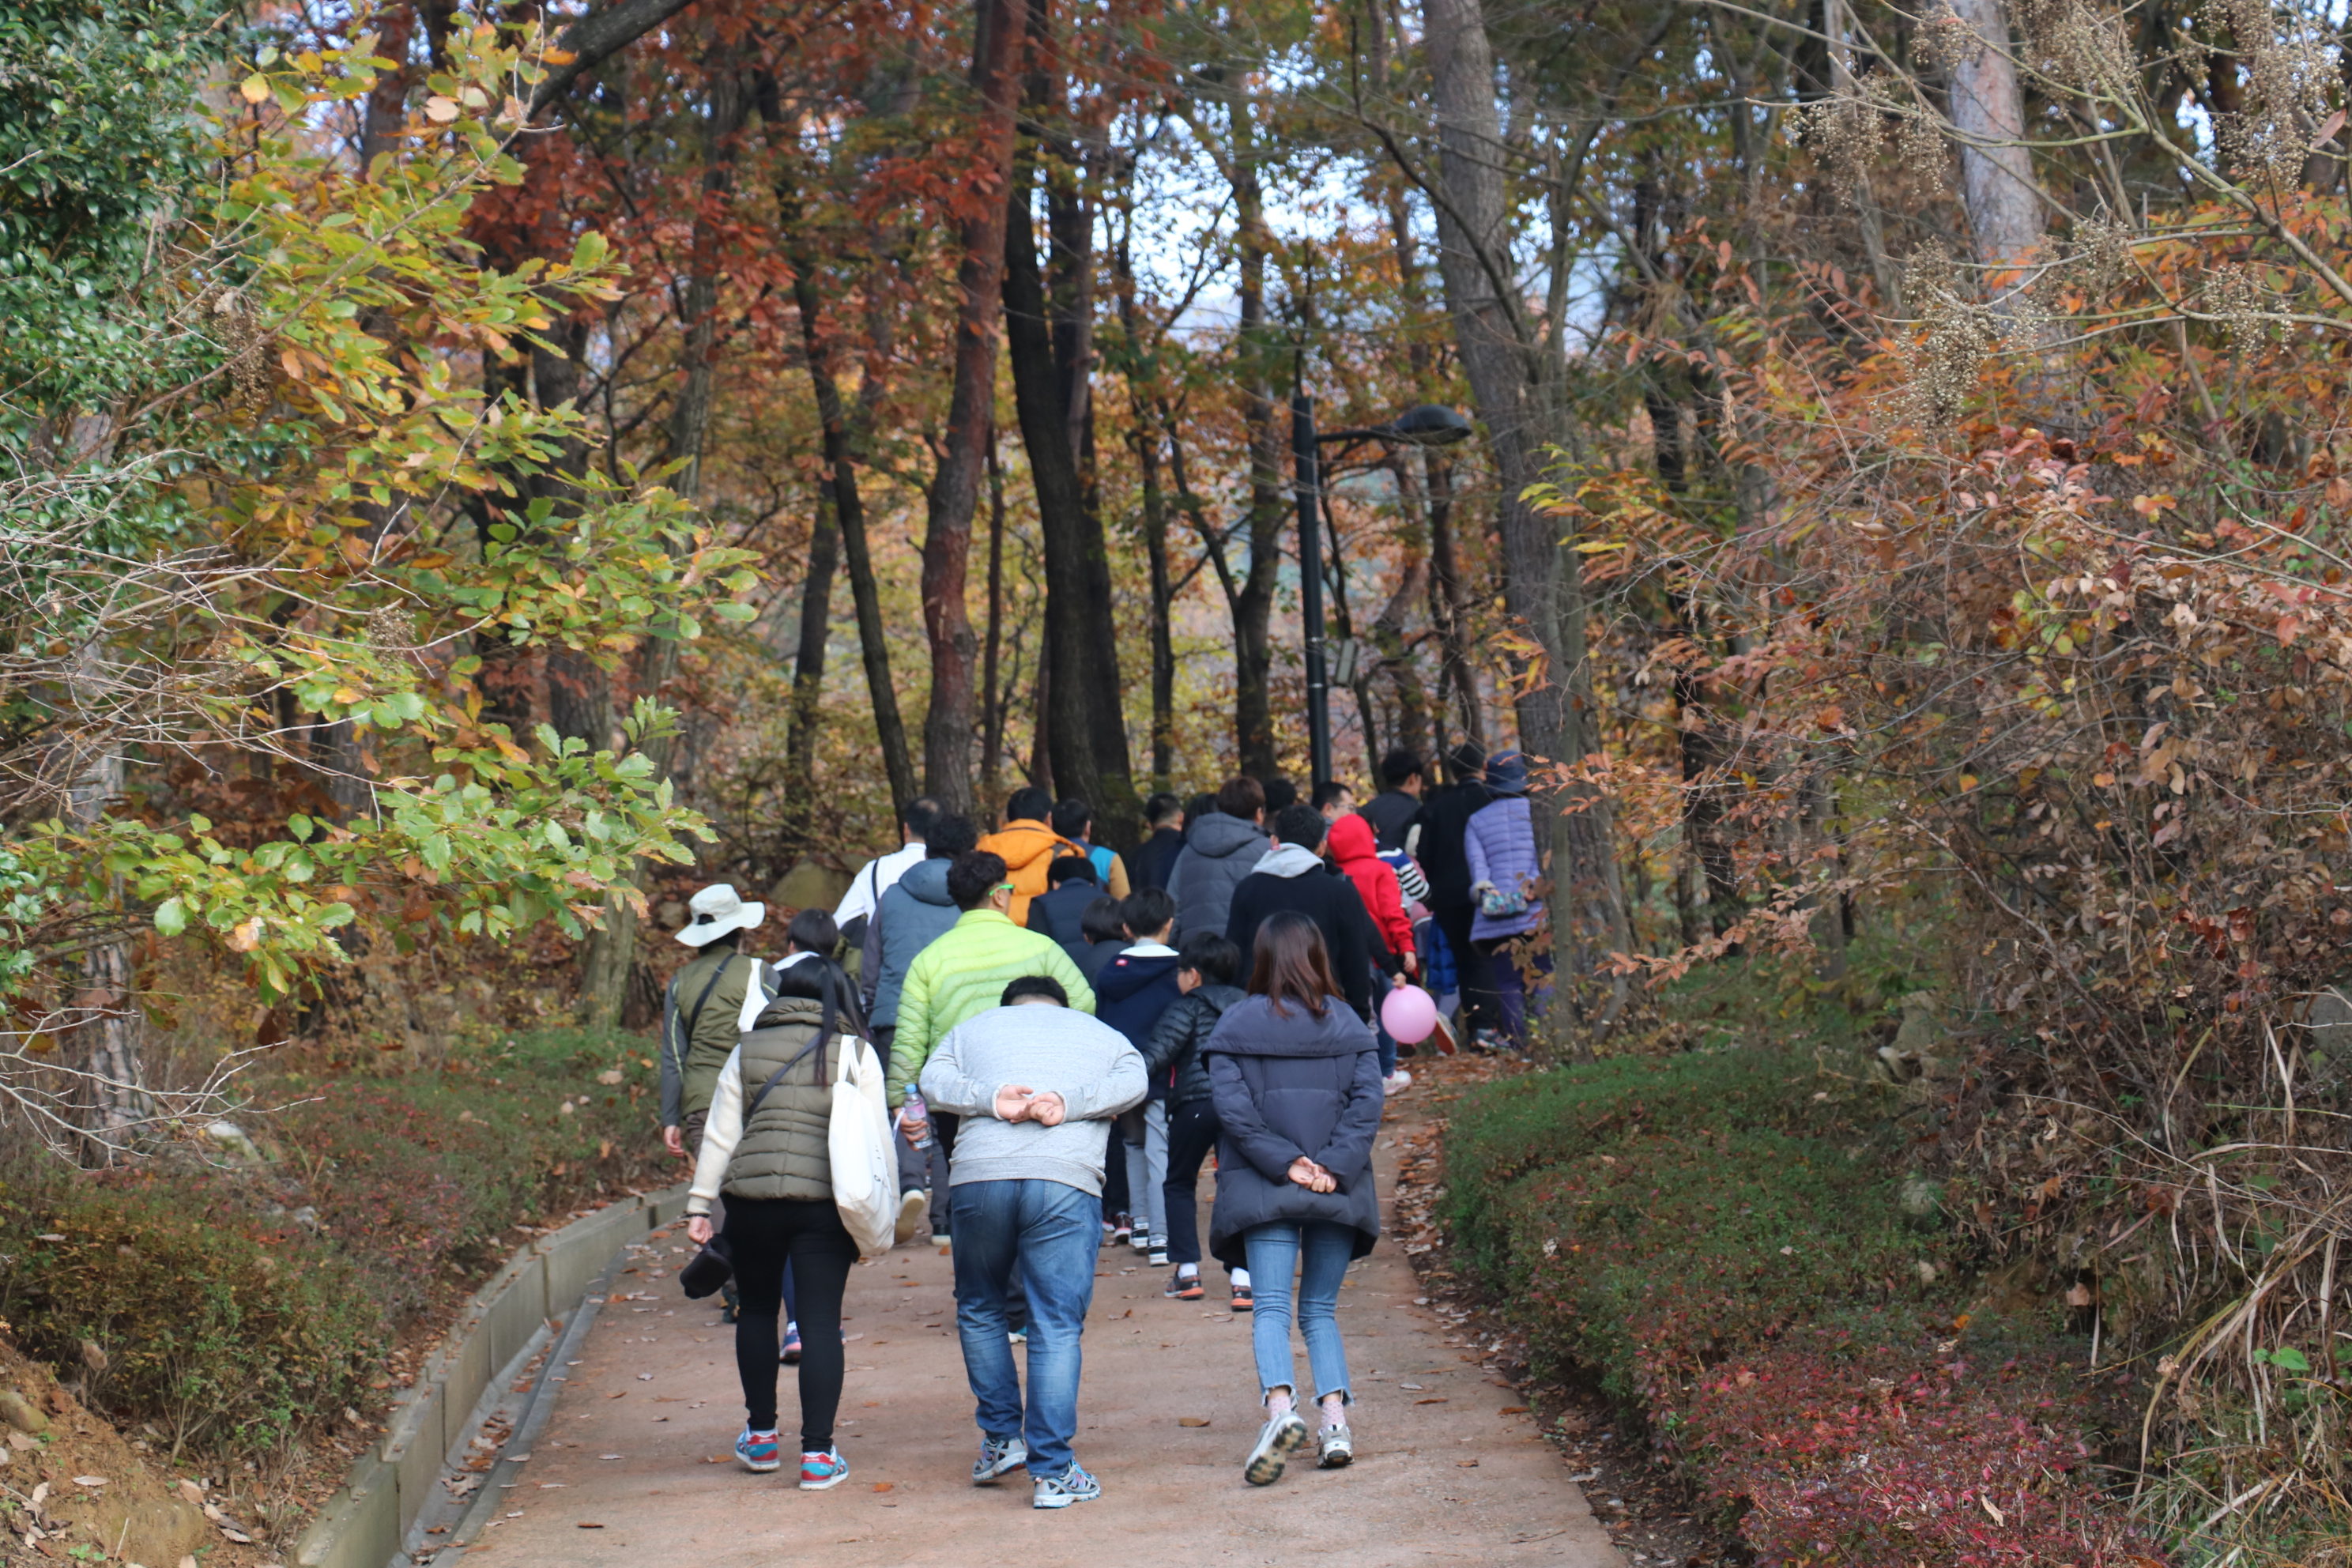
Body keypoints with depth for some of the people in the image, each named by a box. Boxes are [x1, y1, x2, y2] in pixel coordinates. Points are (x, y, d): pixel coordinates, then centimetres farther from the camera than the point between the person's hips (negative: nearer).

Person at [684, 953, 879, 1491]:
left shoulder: (747, 1051, 9)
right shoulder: (854, 1052, 4)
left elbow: (719, 1134, 7)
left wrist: (700, 1203, 10)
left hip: (752, 1199, 2)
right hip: (824, 1203, -2)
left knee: (757, 1310, 19)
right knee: (821, 1321, 1)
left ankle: (761, 1436, 28)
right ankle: (817, 1453, -3)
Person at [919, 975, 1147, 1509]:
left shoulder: (974, 1026, 27)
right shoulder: (1103, 1035, 27)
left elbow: (933, 1078, 9)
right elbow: (1132, 1081, 7)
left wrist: (991, 1099, -3)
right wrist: (1070, 1102, -3)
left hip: (980, 1177, 1)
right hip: (1067, 1183, -1)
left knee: (978, 1310, 21)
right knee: (1057, 1328, -1)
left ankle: (1002, 1438, 20)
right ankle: (1053, 1473, -4)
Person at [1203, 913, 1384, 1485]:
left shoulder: (1235, 1024, 3)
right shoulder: (1347, 1024, 7)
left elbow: (1231, 1106, -8)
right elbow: (1367, 1100, -4)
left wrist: (1284, 1163, -10)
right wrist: (1333, 1167, -9)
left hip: (1264, 1190, -2)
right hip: (1337, 1192, 2)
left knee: (1271, 1307, -7)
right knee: (1320, 1310, 12)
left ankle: (1280, 1403, -31)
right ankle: (1335, 1417, -4)